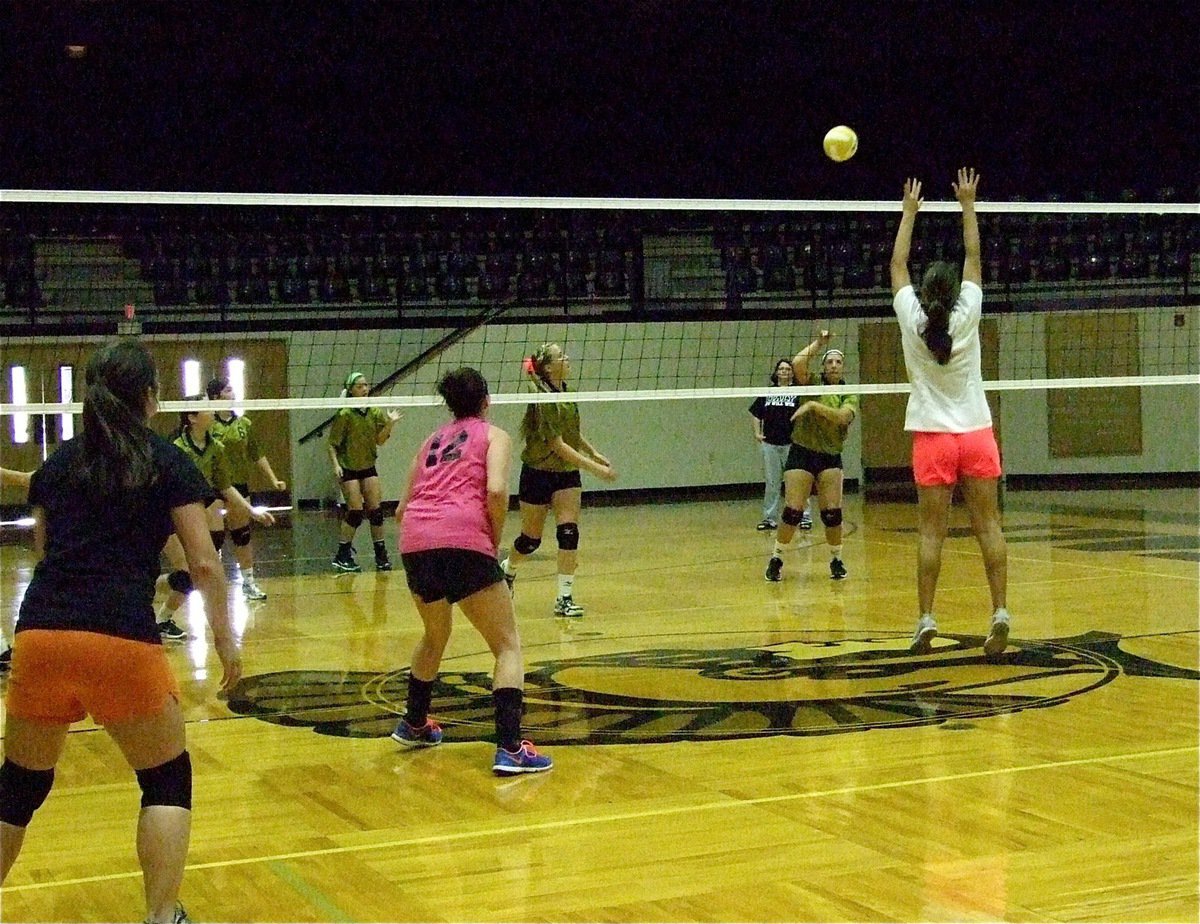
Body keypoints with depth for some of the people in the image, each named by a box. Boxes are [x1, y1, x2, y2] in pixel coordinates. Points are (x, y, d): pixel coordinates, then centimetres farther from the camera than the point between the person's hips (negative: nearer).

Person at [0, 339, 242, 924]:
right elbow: (204, 563, 1)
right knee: (167, 780, 14)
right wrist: (224, 639, 8)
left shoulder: (58, 463, 17)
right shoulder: (167, 462, 7)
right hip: (123, 640, -4)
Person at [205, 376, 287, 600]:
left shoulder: (244, 423, 7)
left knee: (242, 534, 11)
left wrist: (273, 479, 9)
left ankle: (249, 582, 19)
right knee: (215, 538, 0)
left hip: (240, 486, 5)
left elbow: (257, 455, 13)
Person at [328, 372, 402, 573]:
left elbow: (380, 440, 2)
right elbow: (332, 444, -9)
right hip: (348, 468, -5)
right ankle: (342, 556, 3)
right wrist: (336, 464, -20)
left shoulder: (375, 412, 2)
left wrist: (389, 424, -12)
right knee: (355, 511, -9)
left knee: (375, 510, 2)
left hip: (368, 466, 5)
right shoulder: (345, 415, -13)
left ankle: (381, 555, 10)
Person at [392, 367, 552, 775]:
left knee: (435, 635, 31)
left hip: (414, 541, 6)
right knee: (508, 646, 2)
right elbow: (495, 490, -7)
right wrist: (495, 539, 5)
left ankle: (413, 725, 43)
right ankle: (509, 749, -12)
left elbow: (402, 509, 25)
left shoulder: (432, 440, 27)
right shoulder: (493, 434, 12)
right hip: (463, 541, -6)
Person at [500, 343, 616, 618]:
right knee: (531, 539, 8)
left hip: (567, 473, 6)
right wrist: (596, 469, -27)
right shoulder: (544, 399, -22)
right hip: (538, 473, -6)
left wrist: (595, 454, 11)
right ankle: (508, 569, 39)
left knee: (569, 531, -9)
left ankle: (565, 598, -6)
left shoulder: (564, 392, 1)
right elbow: (558, 445, -26)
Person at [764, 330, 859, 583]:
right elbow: (797, 362, -20)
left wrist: (814, 405, -27)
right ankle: (776, 559, 6)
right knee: (792, 511, -7)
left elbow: (842, 417, -18)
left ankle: (836, 559, 14)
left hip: (830, 458, 2)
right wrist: (819, 342, -11)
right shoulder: (812, 384, -1)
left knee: (832, 513, -4)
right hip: (802, 453, -2)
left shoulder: (849, 396, 3)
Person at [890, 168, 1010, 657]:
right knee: (988, 527, -1)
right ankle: (1000, 612, -8)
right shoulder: (967, 315, -4)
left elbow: (897, 264, 7)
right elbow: (974, 257, 7)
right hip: (976, 433, 1)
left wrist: (910, 210, 16)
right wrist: (967, 205, 15)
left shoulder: (912, 319, -5)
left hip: (933, 437, -1)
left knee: (931, 533, -1)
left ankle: (926, 620, -3)